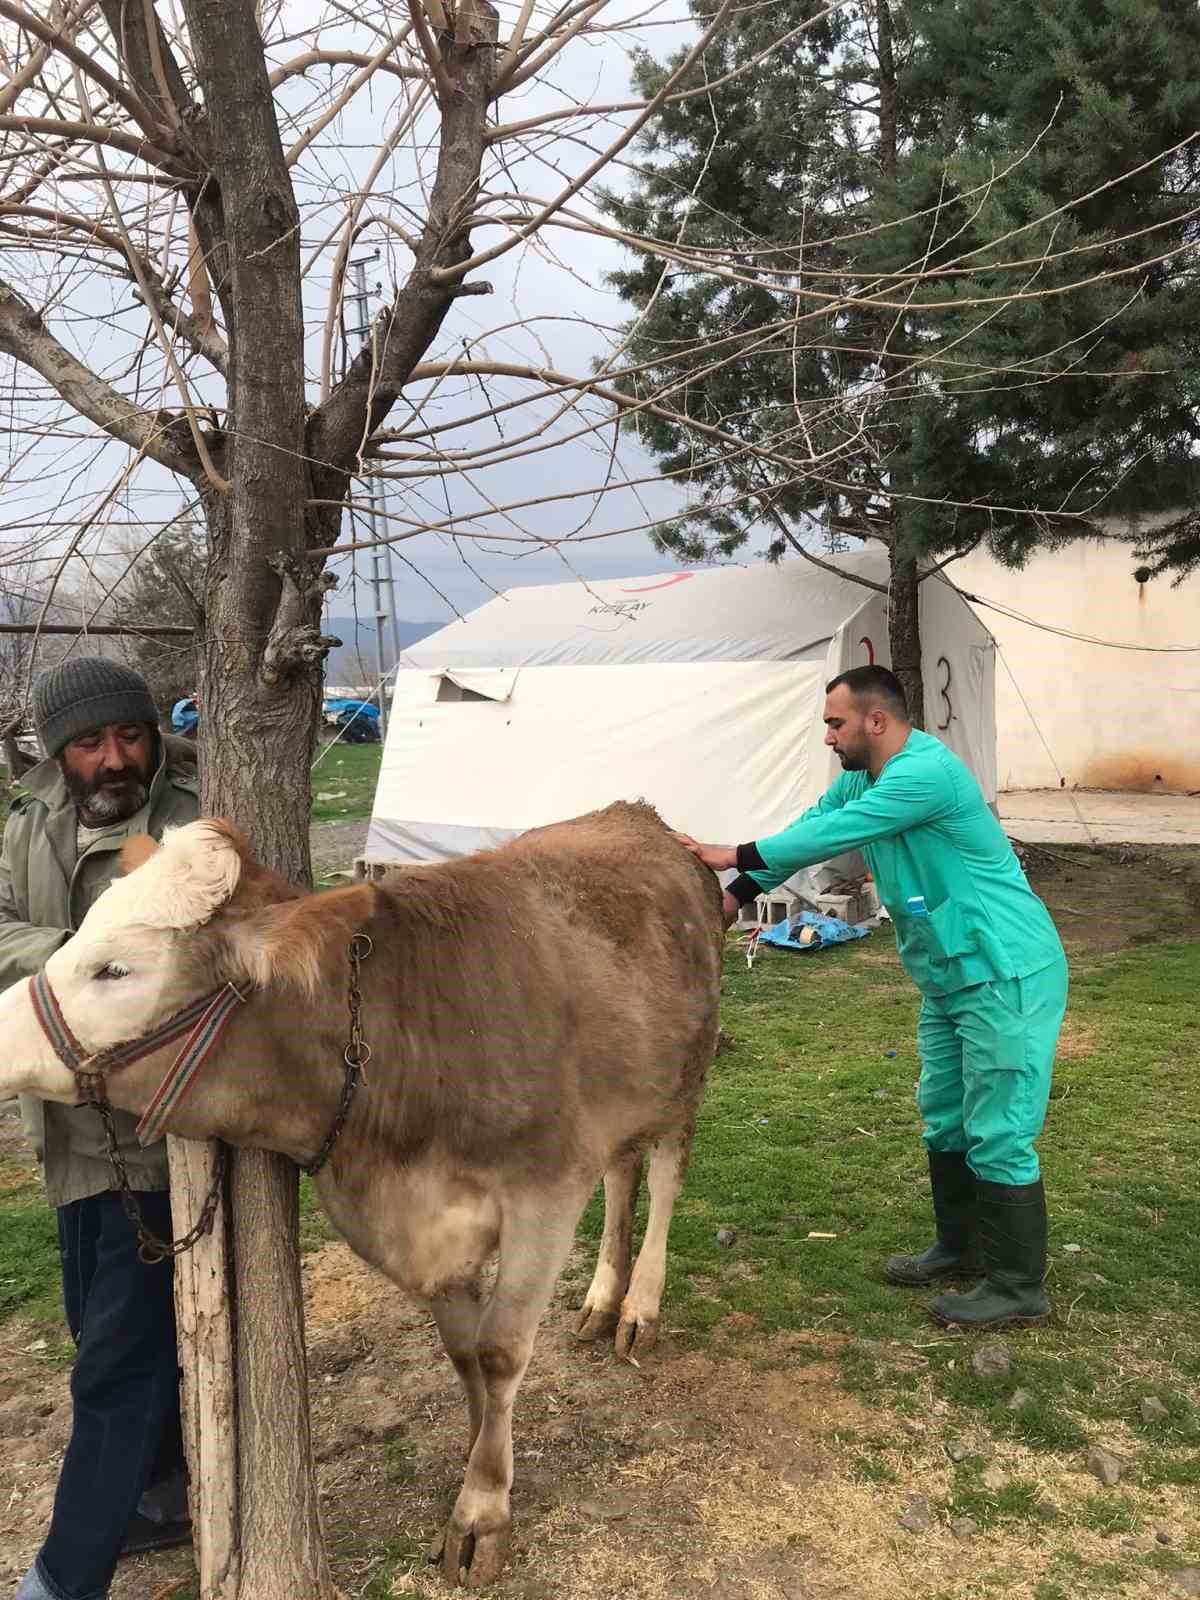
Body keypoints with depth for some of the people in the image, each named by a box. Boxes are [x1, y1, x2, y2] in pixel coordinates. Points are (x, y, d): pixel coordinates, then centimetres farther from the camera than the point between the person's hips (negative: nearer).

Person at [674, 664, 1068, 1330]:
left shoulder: (926, 771, -23)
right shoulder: (862, 777, 8)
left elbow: (830, 836, -25)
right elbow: (808, 827, 9)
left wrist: (735, 857, -17)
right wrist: (736, 894, -1)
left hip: (1006, 975, -10)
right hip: (950, 977, 10)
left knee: (998, 1133, -3)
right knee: (945, 1120, 19)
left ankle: (1018, 1288, 9)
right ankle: (959, 1246, 34)